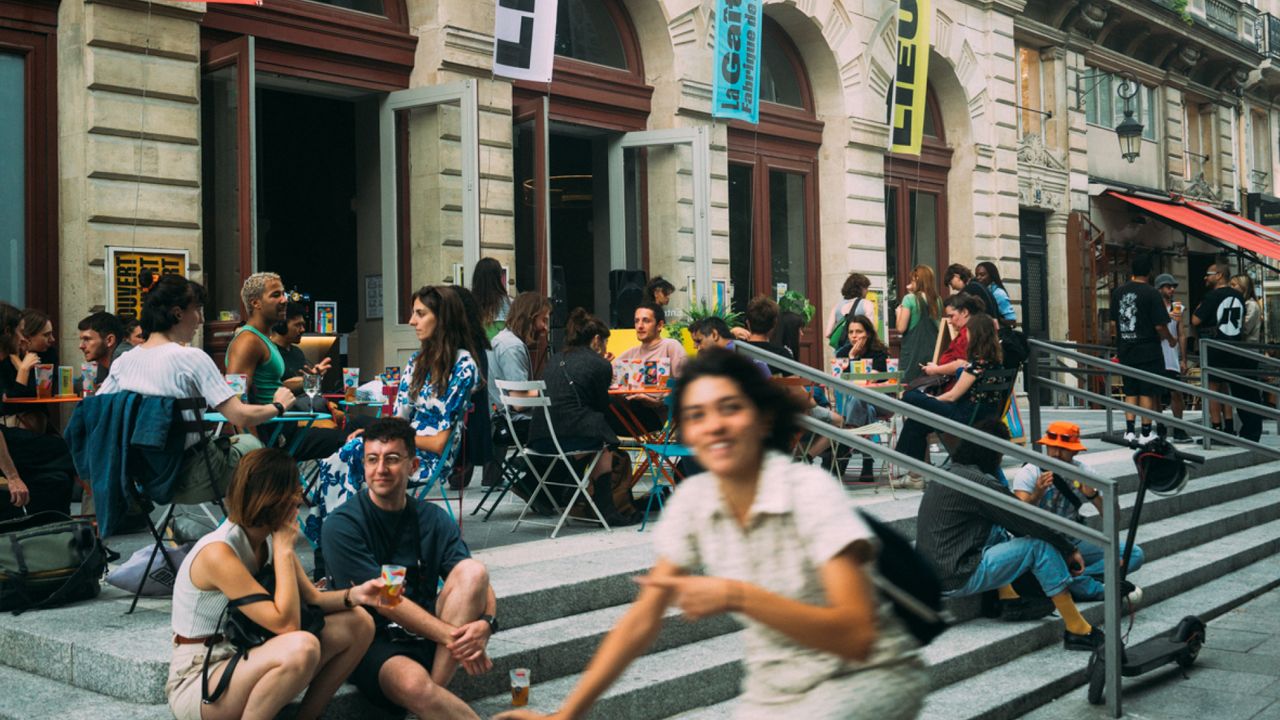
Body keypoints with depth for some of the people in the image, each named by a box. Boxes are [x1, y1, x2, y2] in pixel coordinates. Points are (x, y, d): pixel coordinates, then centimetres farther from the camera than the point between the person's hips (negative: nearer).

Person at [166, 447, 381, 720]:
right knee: (302, 647, -36)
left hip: (247, 661, 8)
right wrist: (284, 550, -21)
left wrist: (354, 595, -13)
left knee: (358, 622, -2)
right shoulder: (218, 552, -25)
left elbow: (312, 599, 7)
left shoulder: (270, 539, 1)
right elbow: (287, 624, -28)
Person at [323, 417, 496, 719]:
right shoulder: (343, 525, -9)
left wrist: (484, 623, -23)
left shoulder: (434, 520, 5)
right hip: (372, 642, -5)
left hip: (428, 638, 5)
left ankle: (435, 690, -22)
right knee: (412, 684, -38)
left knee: (473, 569, -19)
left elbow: (480, 585, 0)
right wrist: (452, 637, -22)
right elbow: (384, 601, -15)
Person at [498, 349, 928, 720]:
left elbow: (857, 637, -27)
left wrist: (737, 596, -36)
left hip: (868, 675, -4)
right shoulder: (692, 500, -6)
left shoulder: (811, 492, -21)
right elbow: (643, 619, -1)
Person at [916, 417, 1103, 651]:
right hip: (957, 579, -9)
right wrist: (1070, 550, 3)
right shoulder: (979, 482, -15)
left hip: (932, 571, 9)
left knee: (996, 530, 28)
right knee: (1040, 545, -6)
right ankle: (1077, 630, -2)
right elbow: (1029, 521, -12)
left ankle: (1010, 601, 18)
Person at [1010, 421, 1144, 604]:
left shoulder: (1083, 472, 1)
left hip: (1073, 543, 4)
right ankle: (1101, 590, -22)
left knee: (1134, 554, -14)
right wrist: (1037, 494, -41)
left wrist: (1093, 495, -22)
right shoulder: (1028, 473, -9)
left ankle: (1070, 582, -23)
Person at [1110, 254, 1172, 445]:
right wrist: (1171, 340, 6)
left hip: (1125, 350, 5)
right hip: (1148, 351, -5)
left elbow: (1113, 323, 9)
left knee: (1130, 392, 11)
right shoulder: (1152, 293, -12)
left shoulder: (1118, 292, 4)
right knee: (1147, 393, 2)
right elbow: (1160, 325, -13)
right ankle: (1146, 433, 4)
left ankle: (1129, 431, 9)